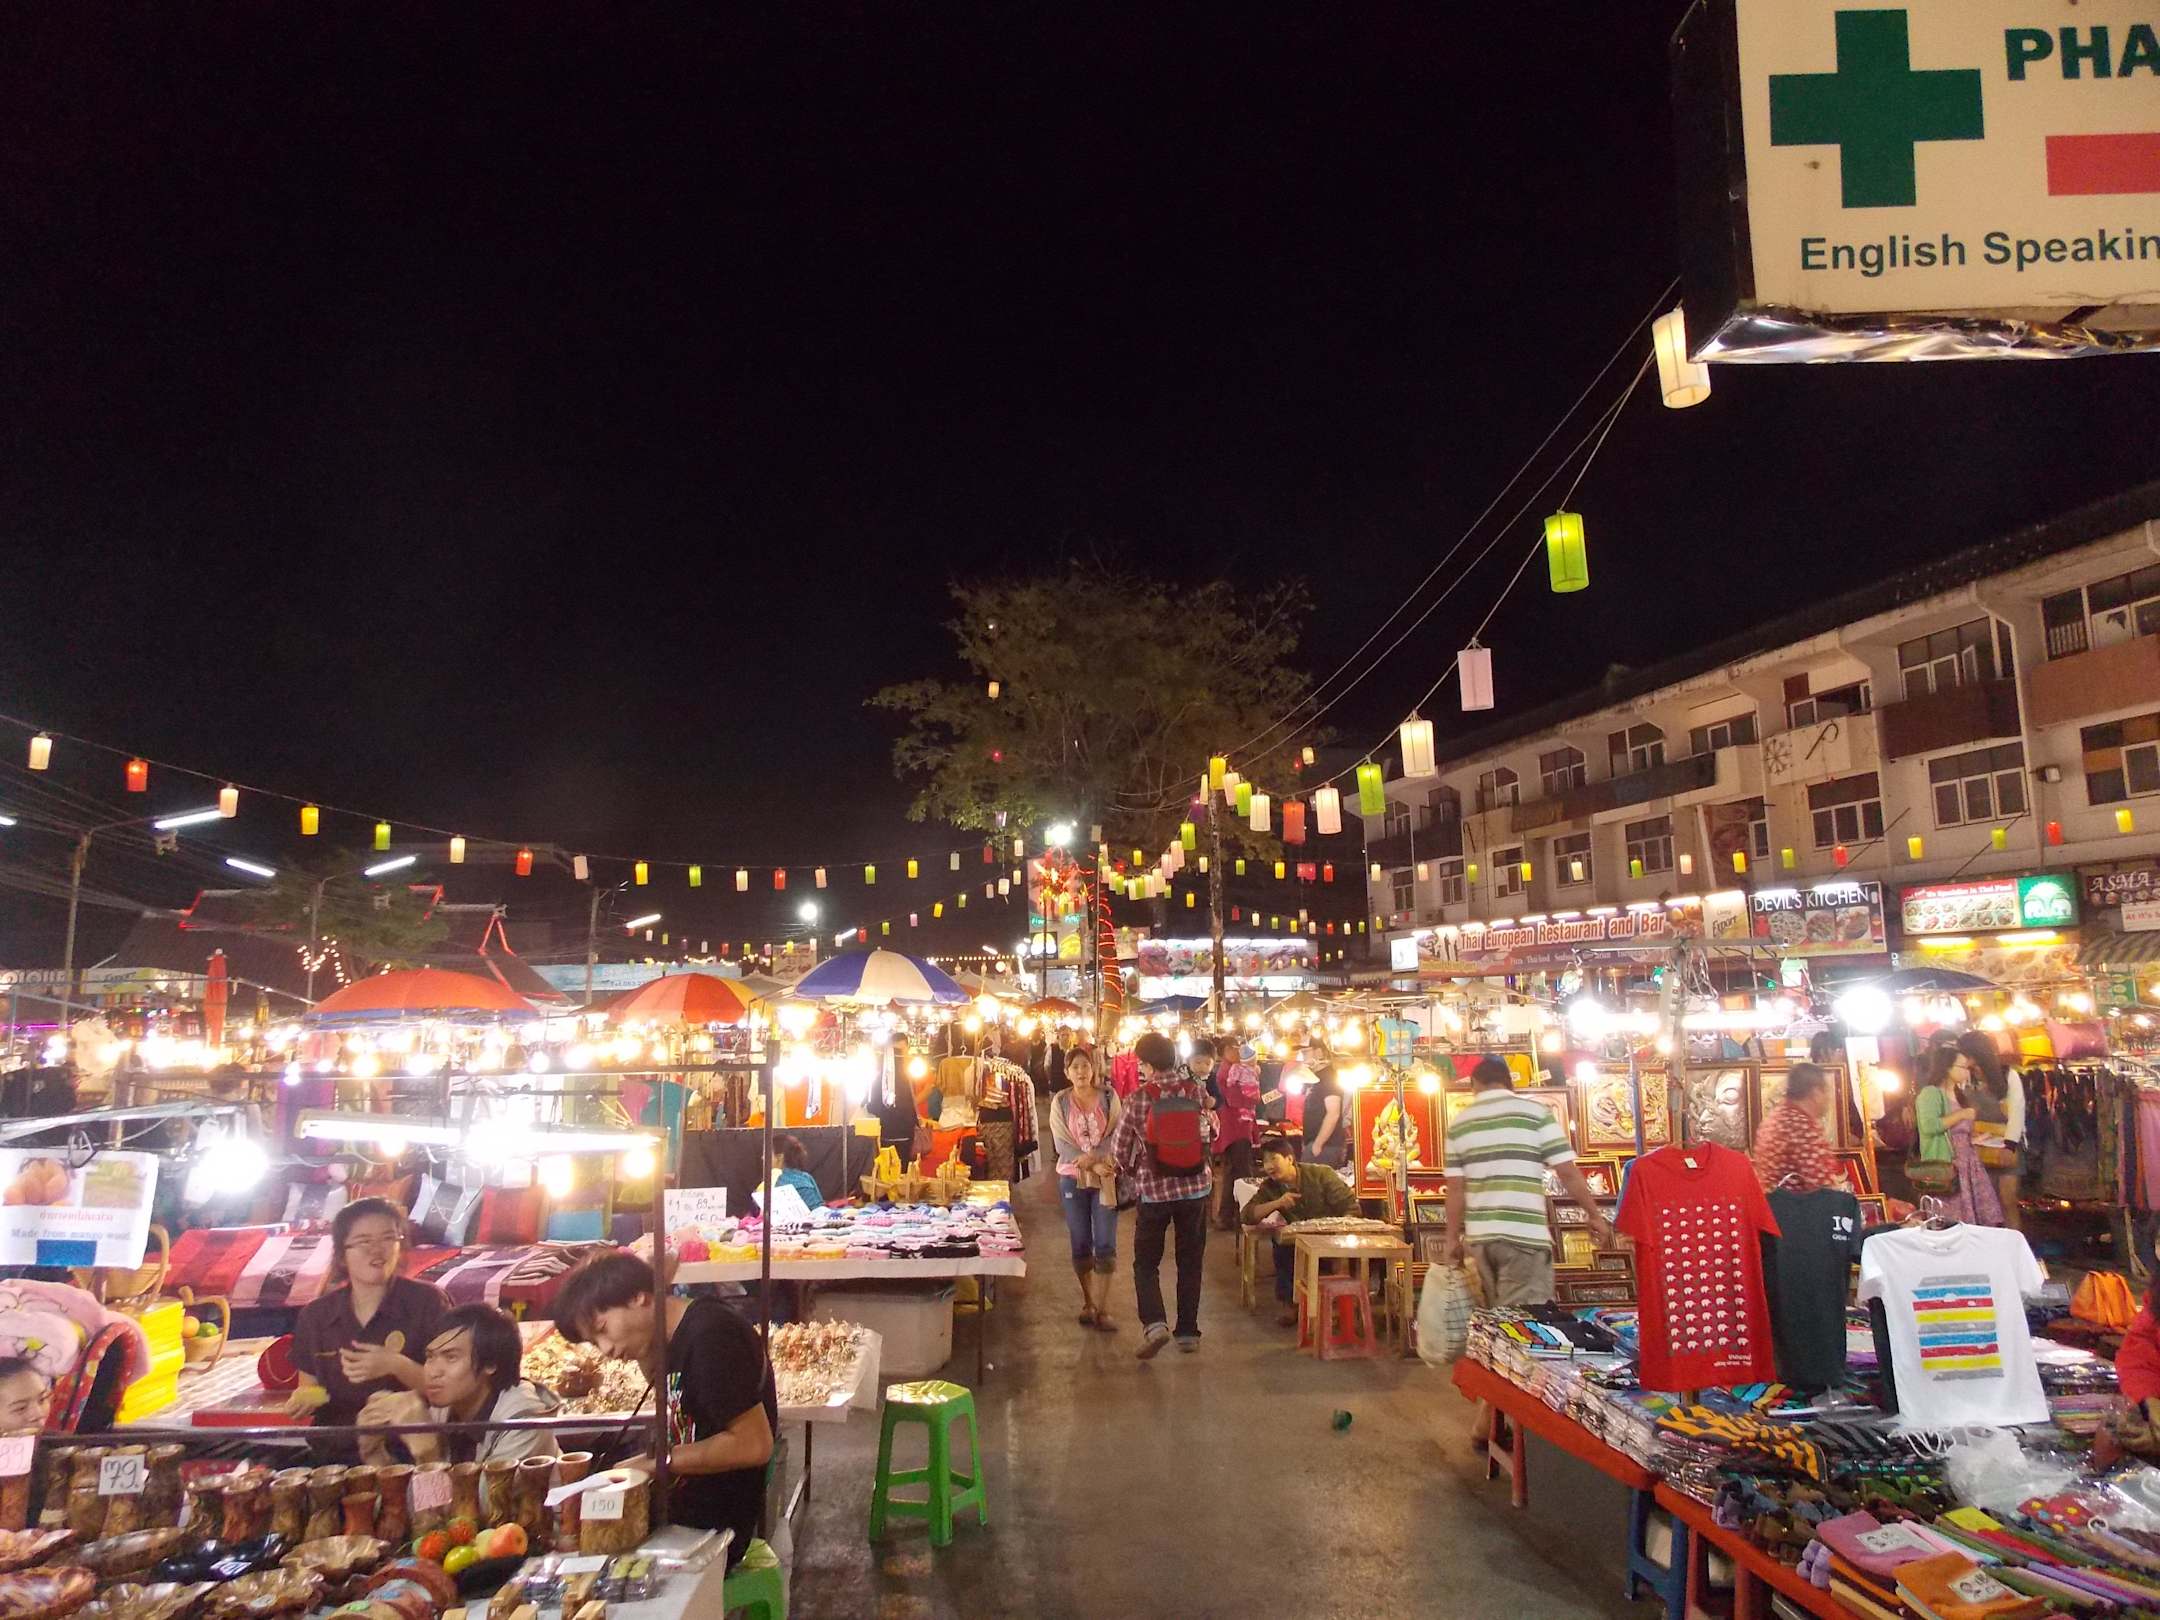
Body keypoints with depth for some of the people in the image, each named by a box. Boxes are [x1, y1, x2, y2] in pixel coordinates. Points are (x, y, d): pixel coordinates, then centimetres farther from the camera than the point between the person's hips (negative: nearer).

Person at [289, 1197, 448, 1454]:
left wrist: (397, 1366, -19)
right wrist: (302, 1401, -5)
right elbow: (309, 1387, 17)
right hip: (336, 1452, 5)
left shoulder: (426, 1301, -4)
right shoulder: (314, 1315, 7)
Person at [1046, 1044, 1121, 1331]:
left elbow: (1115, 1135, -6)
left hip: (1106, 1179, -1)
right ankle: (1088, 1303, 22)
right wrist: (1093, 1165, -16)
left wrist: (1092, 1157, -20)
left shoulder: (1108, 1098, 1)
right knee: (1081, 1244, 7)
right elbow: (1062, 1144, -6)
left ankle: (1102, 1309, 0)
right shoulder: (1060, 1102, 1)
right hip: (1073, 1178, 1)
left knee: (1105, 1245, -6)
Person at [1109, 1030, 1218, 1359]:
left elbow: (1119, 1149, -5)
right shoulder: (1197, 1093, -6)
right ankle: (1188, 1332, 19)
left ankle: (1154, 1323, -8)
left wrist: (1131, 1171, 15)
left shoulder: (1139, 1098, -12)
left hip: (1154, 1191, -2)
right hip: (1196, 1188, 2)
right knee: (1190, 1263, 16)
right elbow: (1211, 1135, 7)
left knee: (1146, 1262, 11)